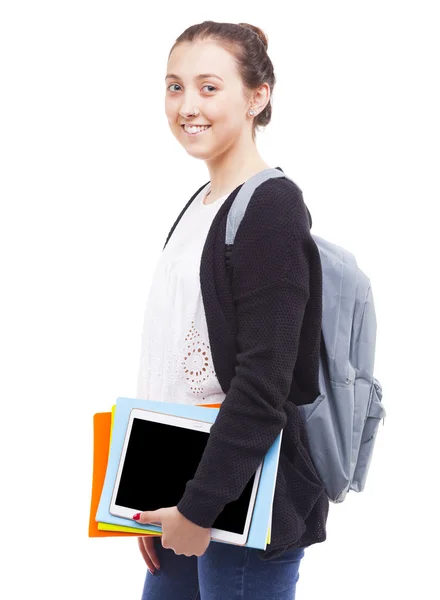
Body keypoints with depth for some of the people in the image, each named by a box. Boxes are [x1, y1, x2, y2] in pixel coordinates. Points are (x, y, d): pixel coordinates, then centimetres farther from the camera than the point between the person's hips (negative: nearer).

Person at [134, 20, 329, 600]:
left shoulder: (273, 208, -15)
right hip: (182, 492, 8)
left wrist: (200, 508, -17)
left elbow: (263, 388, -20)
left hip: (248, 509, -8)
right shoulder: (198, 205, 11)